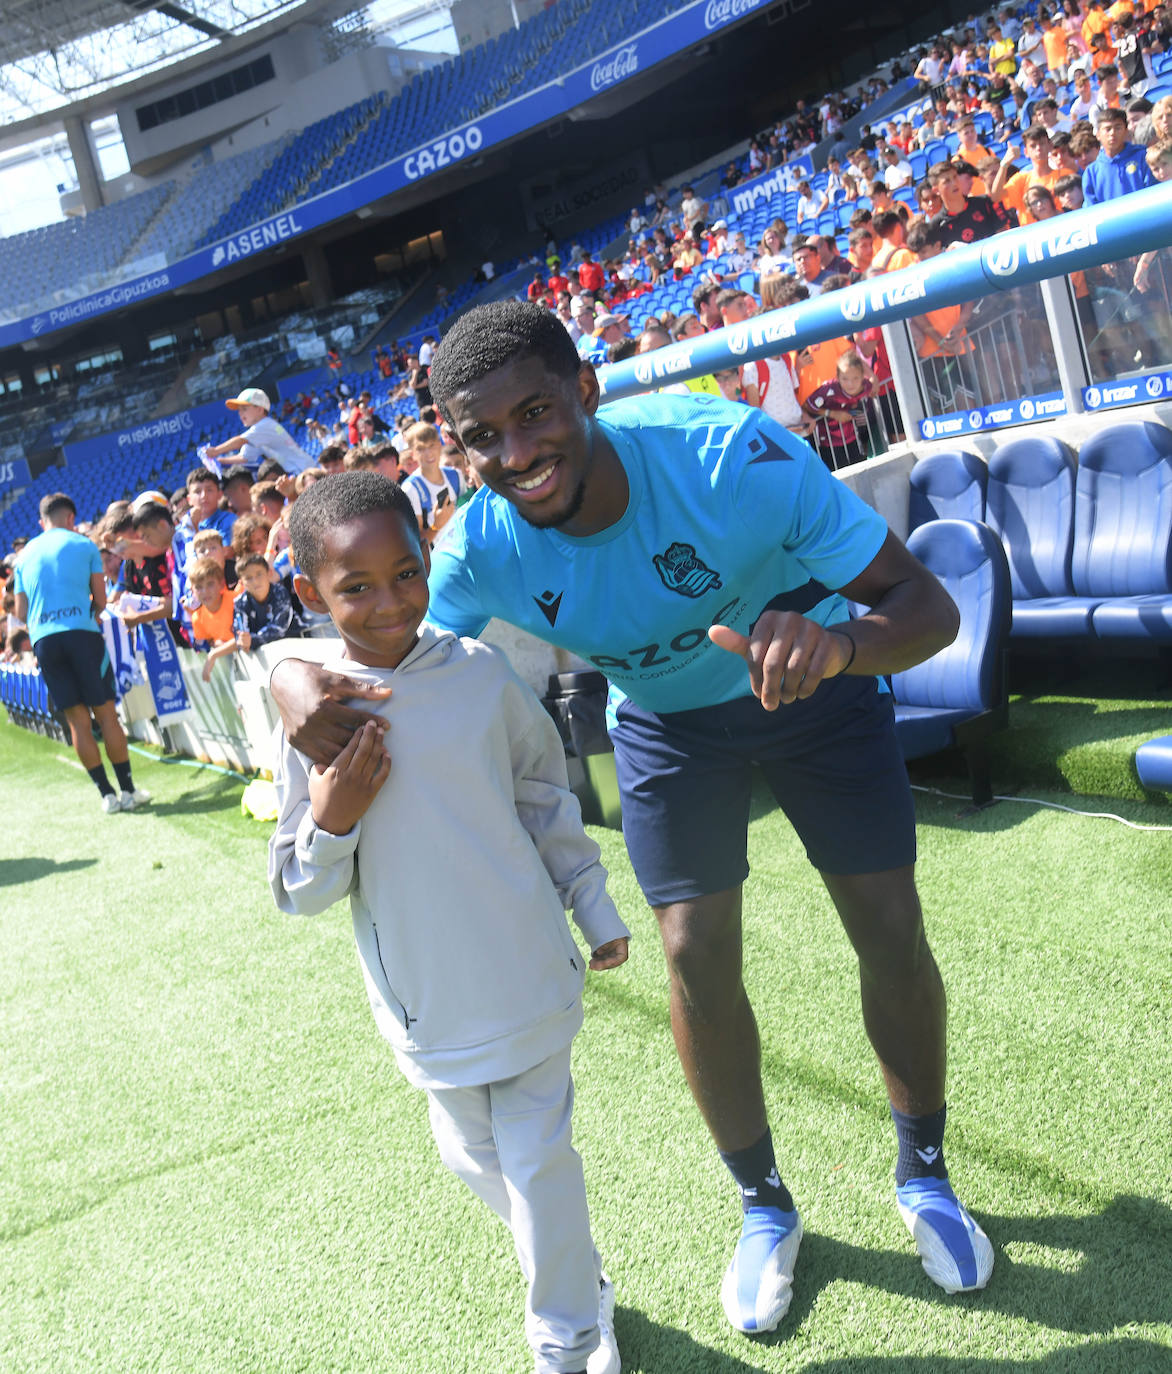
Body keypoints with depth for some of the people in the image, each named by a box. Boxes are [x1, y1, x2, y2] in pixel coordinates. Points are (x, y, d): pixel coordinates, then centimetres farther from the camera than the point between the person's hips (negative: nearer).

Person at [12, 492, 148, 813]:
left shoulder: (25, 555, 17)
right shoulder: (84, 545, 7)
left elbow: (20, 613, 16)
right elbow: (101, 601, 6)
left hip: (43, 640, 3)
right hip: (82, 633, -3)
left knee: (77, 720, 5)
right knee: (106, 714, 1)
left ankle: (107, 794, 5)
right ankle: (129, 791, 2)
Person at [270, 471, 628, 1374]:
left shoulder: (481, 674, -11)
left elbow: (546, 800, 5)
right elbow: (300, 892, -6)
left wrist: (595, 909, 12)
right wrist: (330, 821, -26)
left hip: (526, 980, -1)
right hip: (425, 999, 2)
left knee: (539, 1161, 7)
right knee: (473, 1156, 19)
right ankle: (580, 1282, 47)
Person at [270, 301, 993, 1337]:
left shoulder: (733, 455, -37)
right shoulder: (483, 550, -27)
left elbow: (928, 606, -33)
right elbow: (388, 663, -16)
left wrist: (835, 644, -57)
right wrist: (299, 680, -40)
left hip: (816, 679, -1)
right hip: (667, 717, 2)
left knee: (892, 935, 0)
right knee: (696, 960, -3)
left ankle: (924, 1175, 29)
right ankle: (766, 1209, 24)